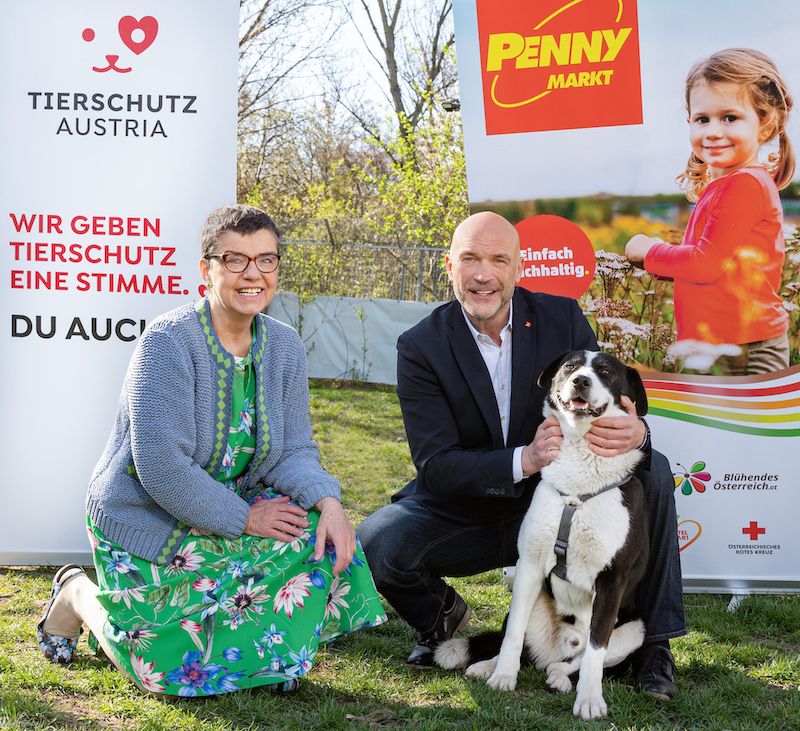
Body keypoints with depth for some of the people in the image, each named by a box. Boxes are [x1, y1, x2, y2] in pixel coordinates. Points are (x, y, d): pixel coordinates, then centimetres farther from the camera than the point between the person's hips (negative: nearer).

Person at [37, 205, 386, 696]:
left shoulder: (285, 347, -1)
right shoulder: (168, 341, -22)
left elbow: (293, 451, -2)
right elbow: (161, 468, -27)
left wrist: (328, 500, -23)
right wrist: (244, 516, -22)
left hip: (231, 517, 6)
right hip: (148, 526, -6)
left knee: (321, 528, -18)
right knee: (172, 671, -7)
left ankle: (274, 656, 5)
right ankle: (80, 595, 20)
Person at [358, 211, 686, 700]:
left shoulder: (563, 318, -6)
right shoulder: (420, 347, -12)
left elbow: (612, 405, -6)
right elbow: (436, 465, -18)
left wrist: (634, 432, -33)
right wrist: (524, 460, -35)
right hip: (463, 510, -1)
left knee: (651, 470, -21)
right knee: (374, 544, -27)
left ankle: (653, 640, -8)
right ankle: (442, 615, 10)